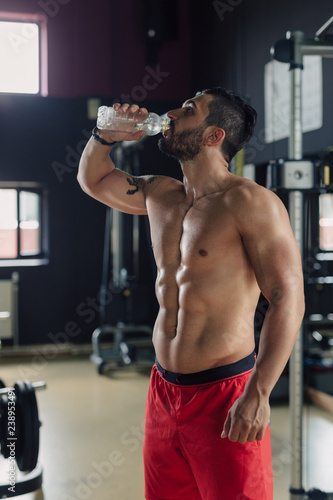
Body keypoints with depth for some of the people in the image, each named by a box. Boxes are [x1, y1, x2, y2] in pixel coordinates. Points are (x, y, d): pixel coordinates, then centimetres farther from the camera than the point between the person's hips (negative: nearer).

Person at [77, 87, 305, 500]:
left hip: (225, 392, -7)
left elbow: (288, 299, -17)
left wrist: (258, 394, -23)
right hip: (163, 387, 7)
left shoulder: (248, 202, -12)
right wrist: (104, 136, 7)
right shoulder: (160, 195, 10)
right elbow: (93, 180, 28)